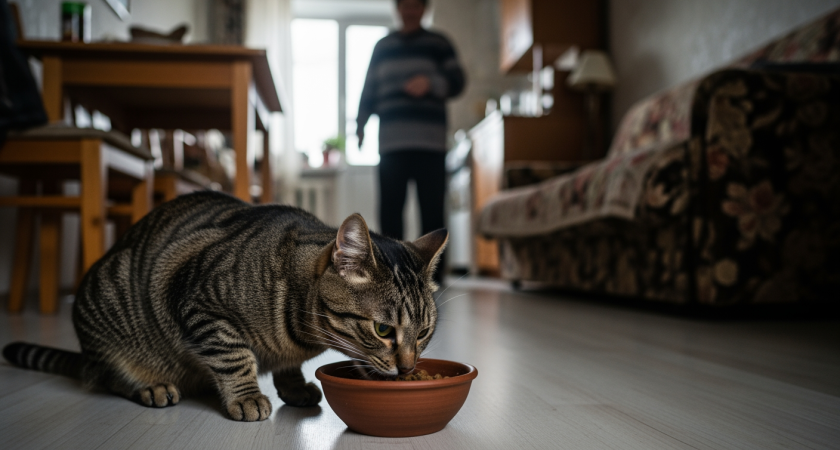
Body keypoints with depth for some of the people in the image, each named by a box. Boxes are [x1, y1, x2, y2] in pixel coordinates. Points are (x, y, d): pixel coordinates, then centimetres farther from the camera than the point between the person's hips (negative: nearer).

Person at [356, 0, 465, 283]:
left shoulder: (438, 43, 14)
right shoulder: (382, 47, 22)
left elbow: (457, 81, 5)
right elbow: (369, 89, 21)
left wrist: (430, 83, -15)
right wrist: (361, 123, 7)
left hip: (429, 143, -2)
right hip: (390, 142, 2)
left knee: (432, 209, -6)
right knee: (389, 209, -3)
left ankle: (432, 275, 0)